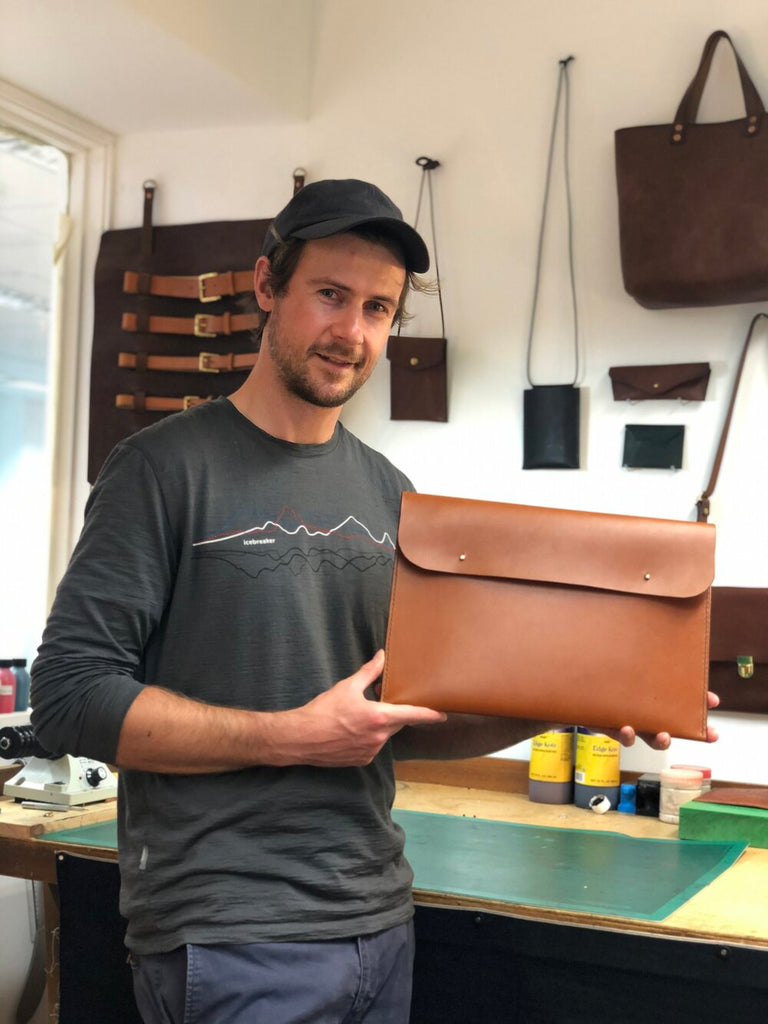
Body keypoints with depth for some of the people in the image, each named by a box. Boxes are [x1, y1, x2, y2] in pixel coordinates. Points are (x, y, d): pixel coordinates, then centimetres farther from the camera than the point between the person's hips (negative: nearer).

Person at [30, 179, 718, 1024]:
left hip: (378, 917, 6)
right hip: (231, 940, -6)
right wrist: (294, 737, -18)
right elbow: (70, 696, -14)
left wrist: (554, 710, -2)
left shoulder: (388, 494, 9)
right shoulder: (166, 468, -9)